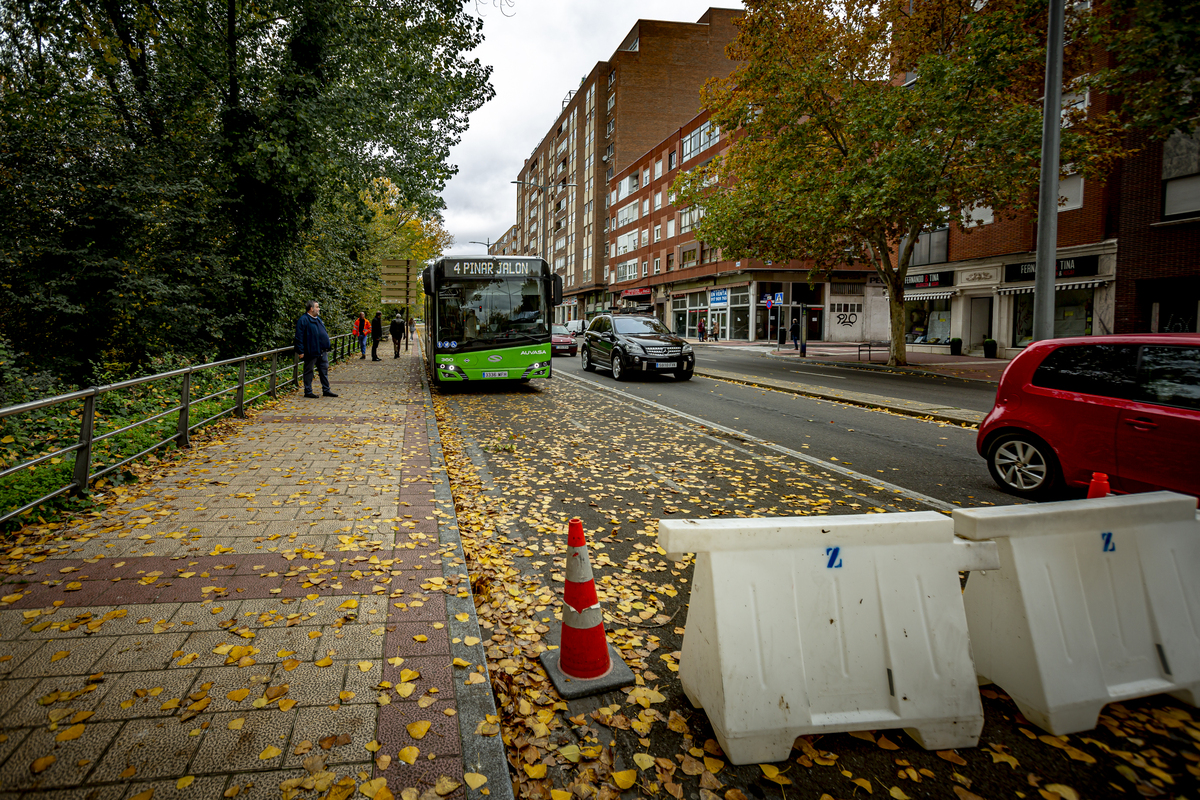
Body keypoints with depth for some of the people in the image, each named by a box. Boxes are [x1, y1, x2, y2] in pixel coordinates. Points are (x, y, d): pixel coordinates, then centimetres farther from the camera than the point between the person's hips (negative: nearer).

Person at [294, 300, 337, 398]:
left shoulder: (318, 319, 17)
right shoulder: (303, 320, -11)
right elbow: (299, 337, -14)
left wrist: (326, 347, 22)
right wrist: (301, 351, -17)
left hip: (322, 352, 8)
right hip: (311, 352, -8)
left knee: (324, 370, 11)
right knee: (308, 371, 2)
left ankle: (326, 390, 18)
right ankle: (308, 392, 10)